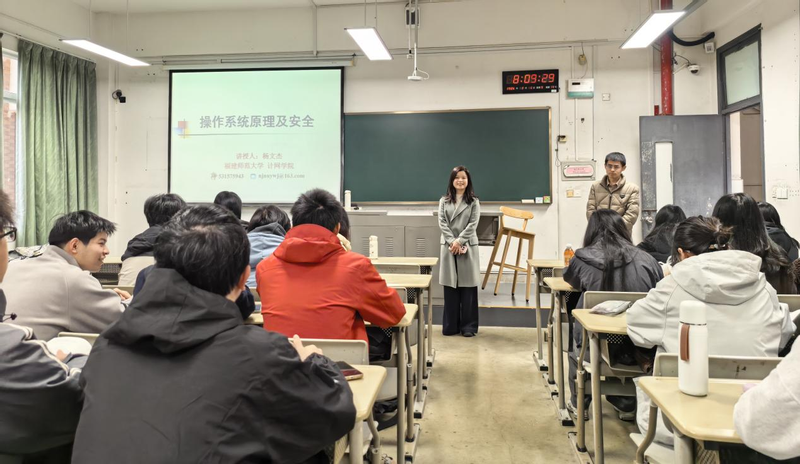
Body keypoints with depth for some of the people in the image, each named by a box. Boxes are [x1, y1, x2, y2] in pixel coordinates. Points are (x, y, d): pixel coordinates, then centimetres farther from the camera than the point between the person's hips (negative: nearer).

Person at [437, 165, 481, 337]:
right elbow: (442, 223, 0)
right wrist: (452, 242, -13)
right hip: (449, 246, 2)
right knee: (450, 287, 5)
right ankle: (450, 325, 13)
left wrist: (459, 241, -16)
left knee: (468, 287, 0)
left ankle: (468, 326, 8)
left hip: (468, 246, -1)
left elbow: (473, 224, -5)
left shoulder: (474, 201, 4)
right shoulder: (444, 200, 9)